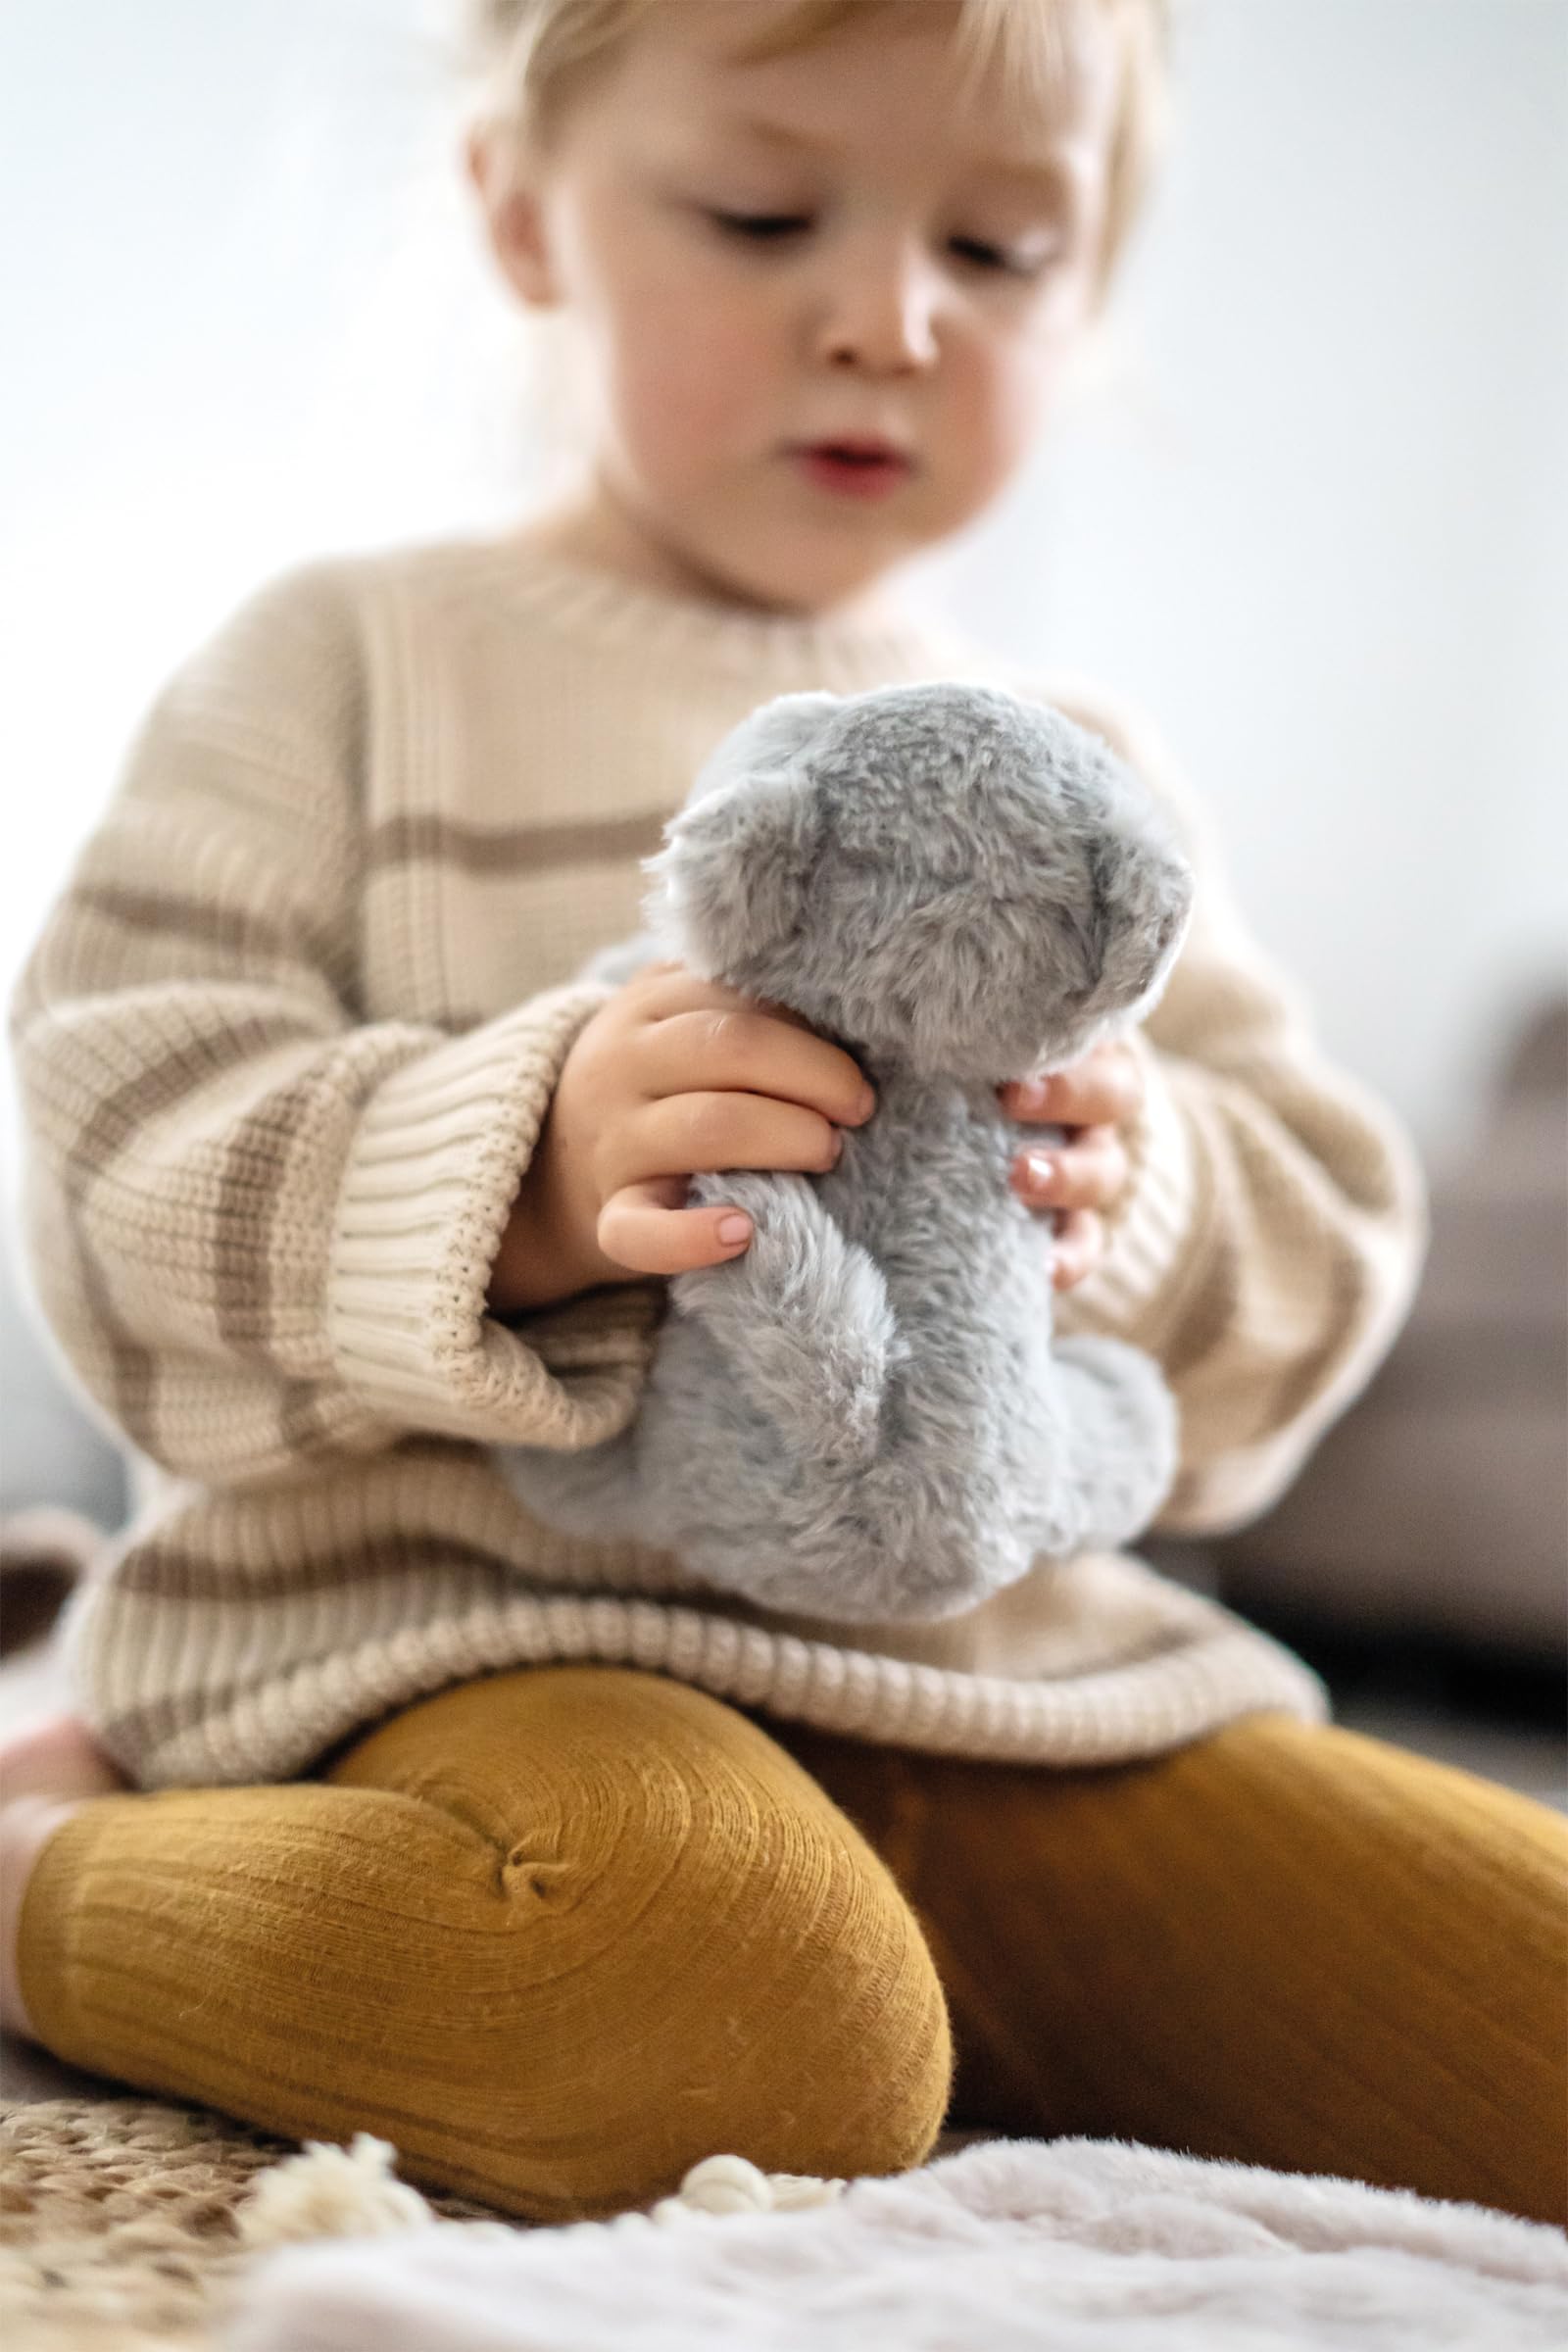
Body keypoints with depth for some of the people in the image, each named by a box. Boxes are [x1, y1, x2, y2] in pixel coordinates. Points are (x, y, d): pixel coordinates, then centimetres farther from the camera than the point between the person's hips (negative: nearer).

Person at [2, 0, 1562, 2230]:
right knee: (735, 2027, -37)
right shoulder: (350, 666, 4)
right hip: (469, 1614, -5)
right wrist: (523, 1185, -25)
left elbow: (1327, 1239, 14)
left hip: (1017, 1667, 6)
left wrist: (1134, 1203, -12)